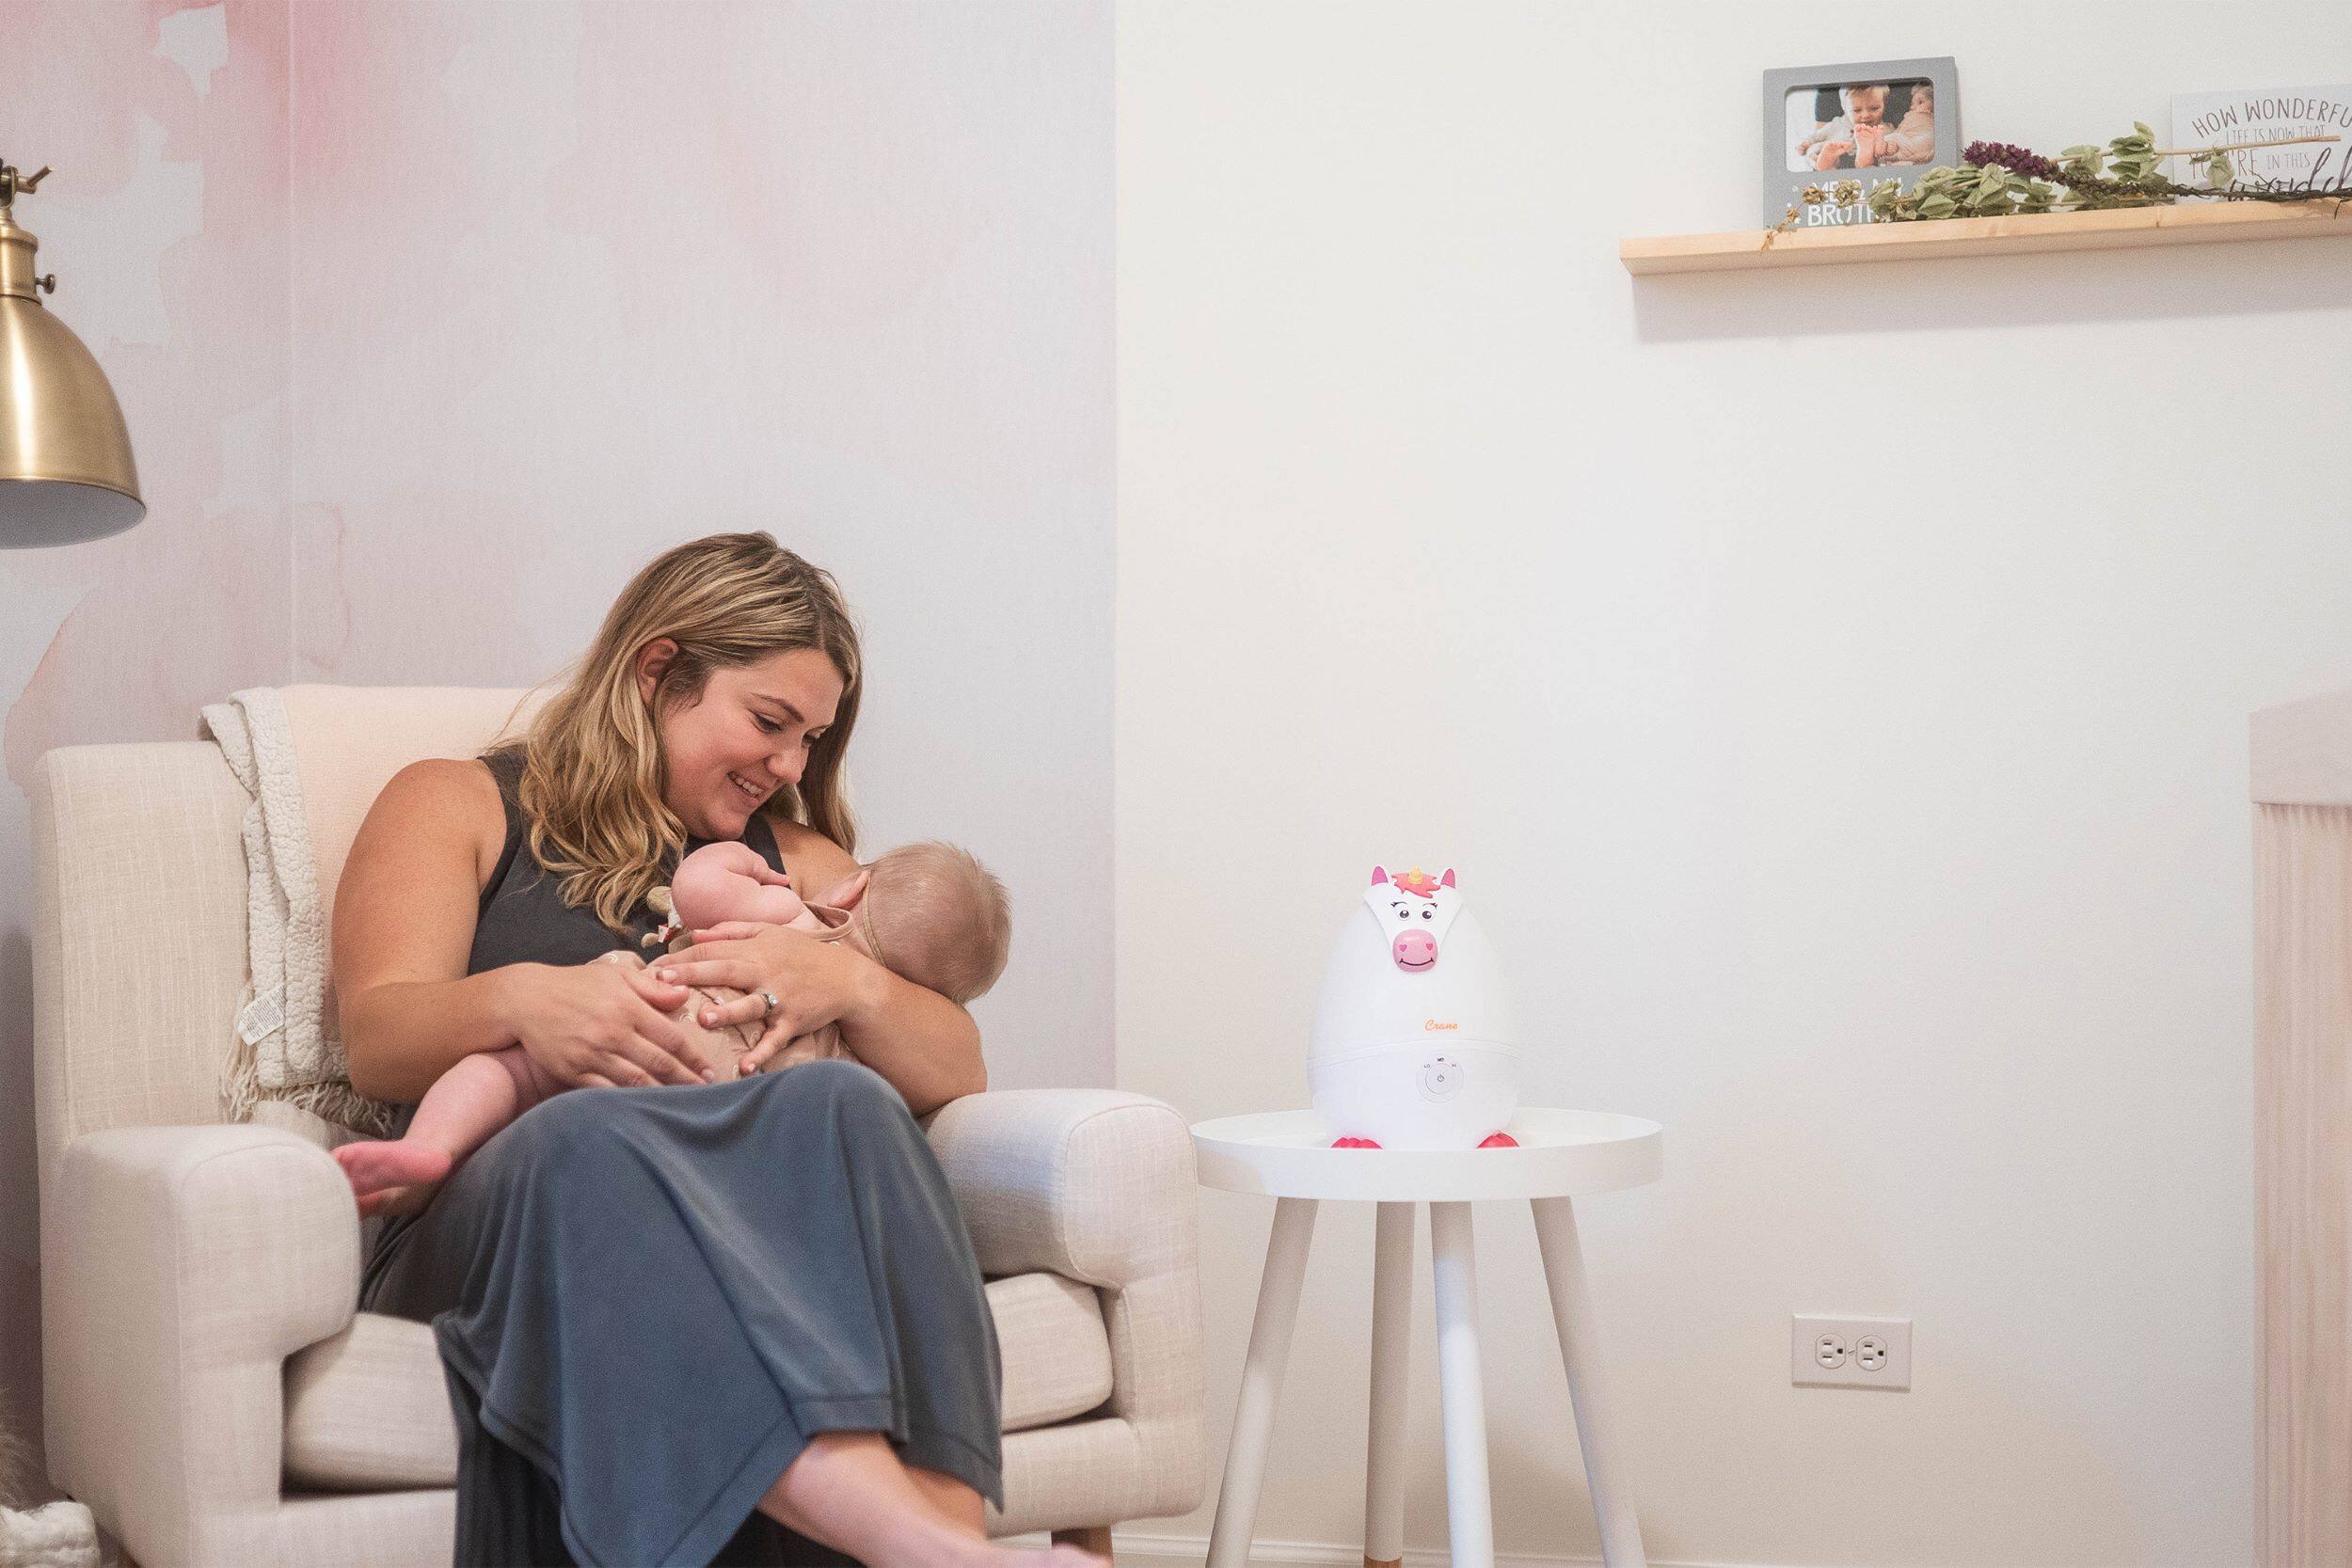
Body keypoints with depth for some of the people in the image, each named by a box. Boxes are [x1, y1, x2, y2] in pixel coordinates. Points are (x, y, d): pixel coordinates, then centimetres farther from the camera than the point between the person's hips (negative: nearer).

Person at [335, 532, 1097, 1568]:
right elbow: (375, 1043, 5)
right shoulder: (457, 807, 21)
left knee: (844, 1108, -32)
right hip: (493, 1207, -3)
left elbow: (957, 1076, 21)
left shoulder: (796, 859, 31)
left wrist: (855, 981, -1)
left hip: (753, 1208, 3)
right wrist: (517, 998, -16)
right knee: (597, 1140, -39)